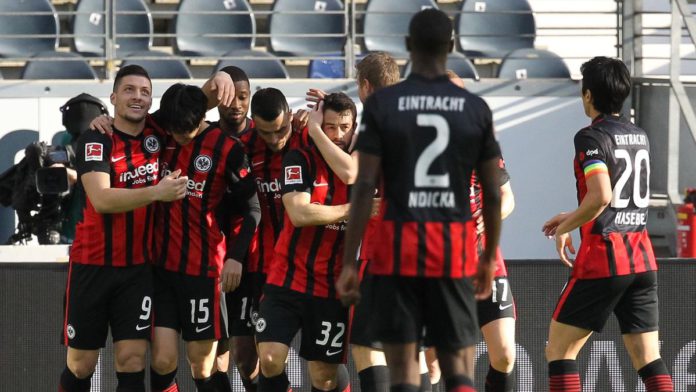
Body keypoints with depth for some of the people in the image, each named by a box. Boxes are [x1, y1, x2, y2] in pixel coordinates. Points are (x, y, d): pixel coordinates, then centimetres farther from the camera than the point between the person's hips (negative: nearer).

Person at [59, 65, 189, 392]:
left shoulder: (156, 134, 2)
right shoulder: (95, 141, -11)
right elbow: (101, 199, -25)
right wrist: (157, 192, -34)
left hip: (138, 267, 3)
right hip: (92, 264, -3)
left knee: (132, 362, -6)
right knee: (81, 366, 4)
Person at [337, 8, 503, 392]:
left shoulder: (382, 105, -3)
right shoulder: (476, 109, 3)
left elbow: (364, 188, -7)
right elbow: (492, 194, 6)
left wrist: (349, 263, -3)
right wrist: (489, 258, 19)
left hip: (398, 248, -1)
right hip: (454, 250, 1)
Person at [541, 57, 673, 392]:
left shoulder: (591, 137, -10)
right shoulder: (640, 137, 14)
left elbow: (600, 197, -23)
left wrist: (565, 228, -8)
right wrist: (575, 217, 26)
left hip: (603, 257, -7)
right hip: (642, 259, 7)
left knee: (559, 349, 4)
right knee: (647, 358, 4)